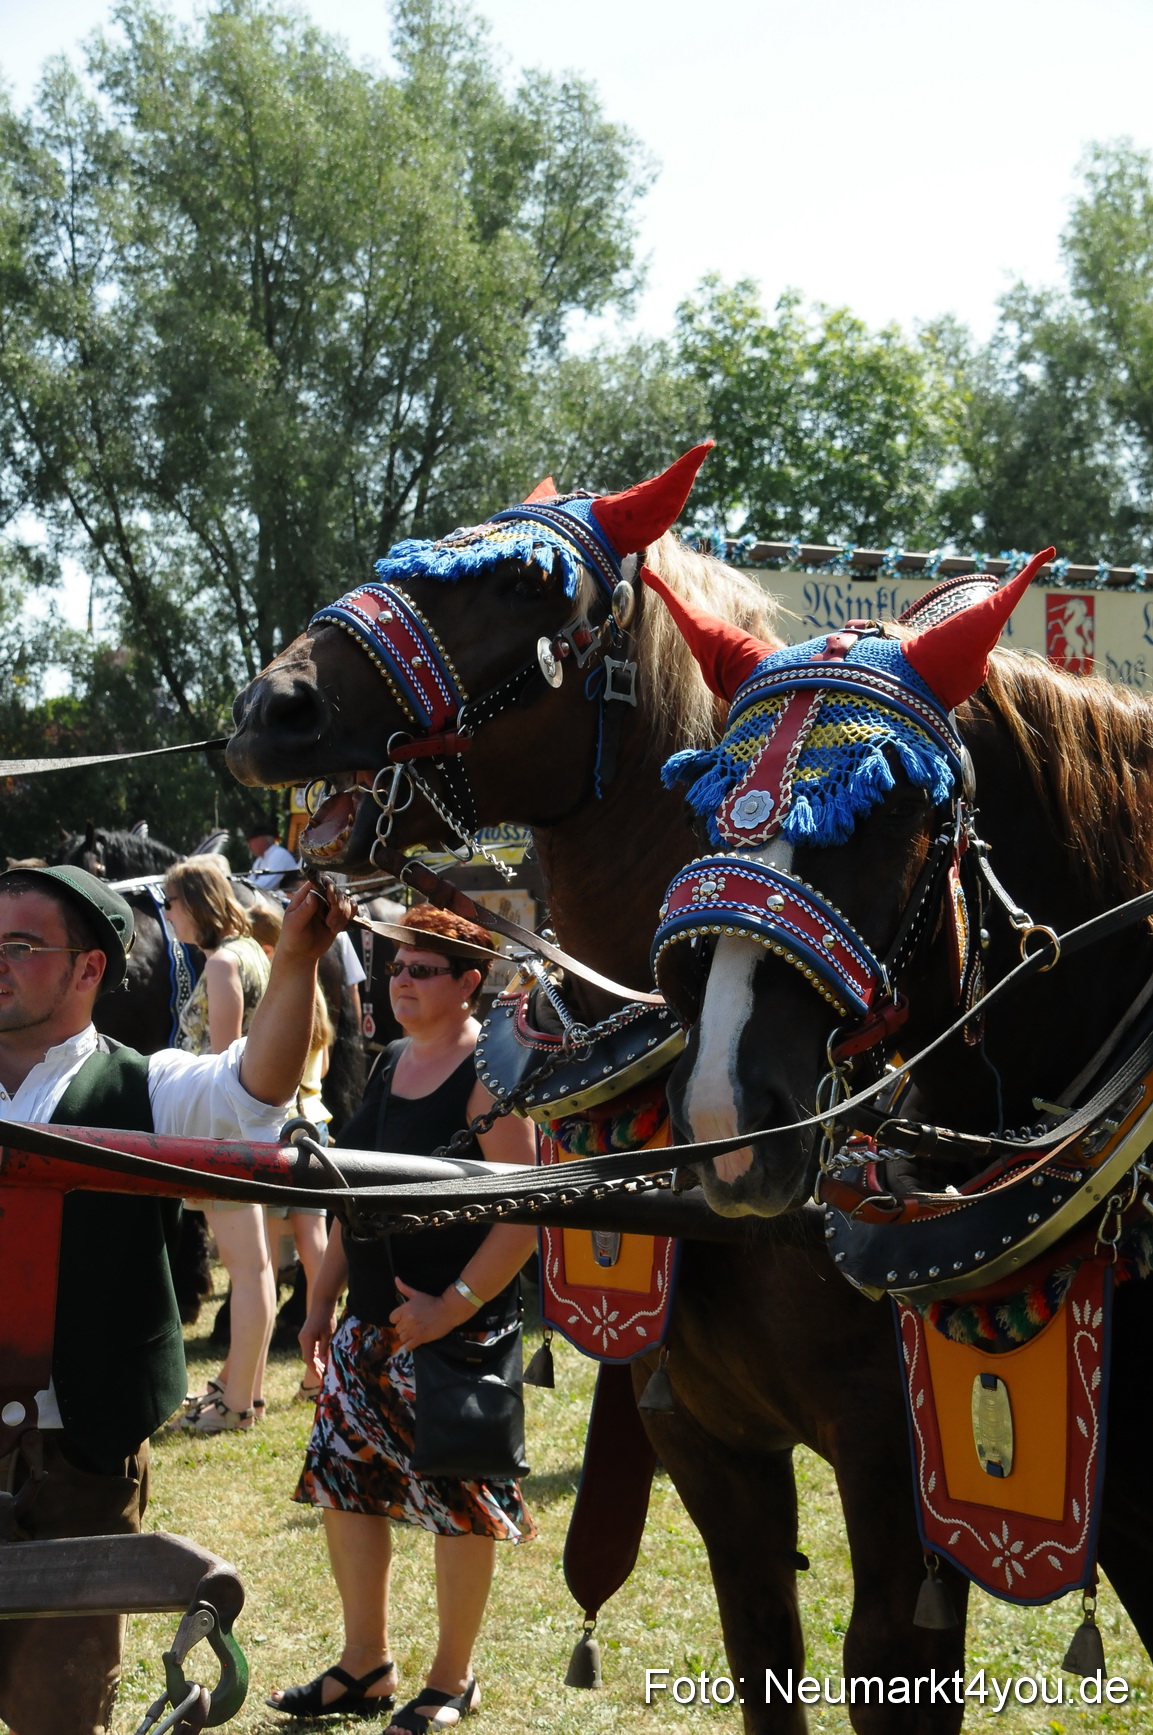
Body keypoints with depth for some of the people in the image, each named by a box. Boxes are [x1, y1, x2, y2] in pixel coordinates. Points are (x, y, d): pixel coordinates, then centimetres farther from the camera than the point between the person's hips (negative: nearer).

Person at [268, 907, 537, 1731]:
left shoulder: (490, 1077, -13)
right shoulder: (389, 1066, 10)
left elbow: (524, 1214, -17)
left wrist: (453, 1306, -20)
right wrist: (324, 1299, 14)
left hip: (460, 1324, -8)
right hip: (371, 1322, 8)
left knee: (459, 1494, 1)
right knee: (345, 1480, 10)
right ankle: (364, 1666, 24)